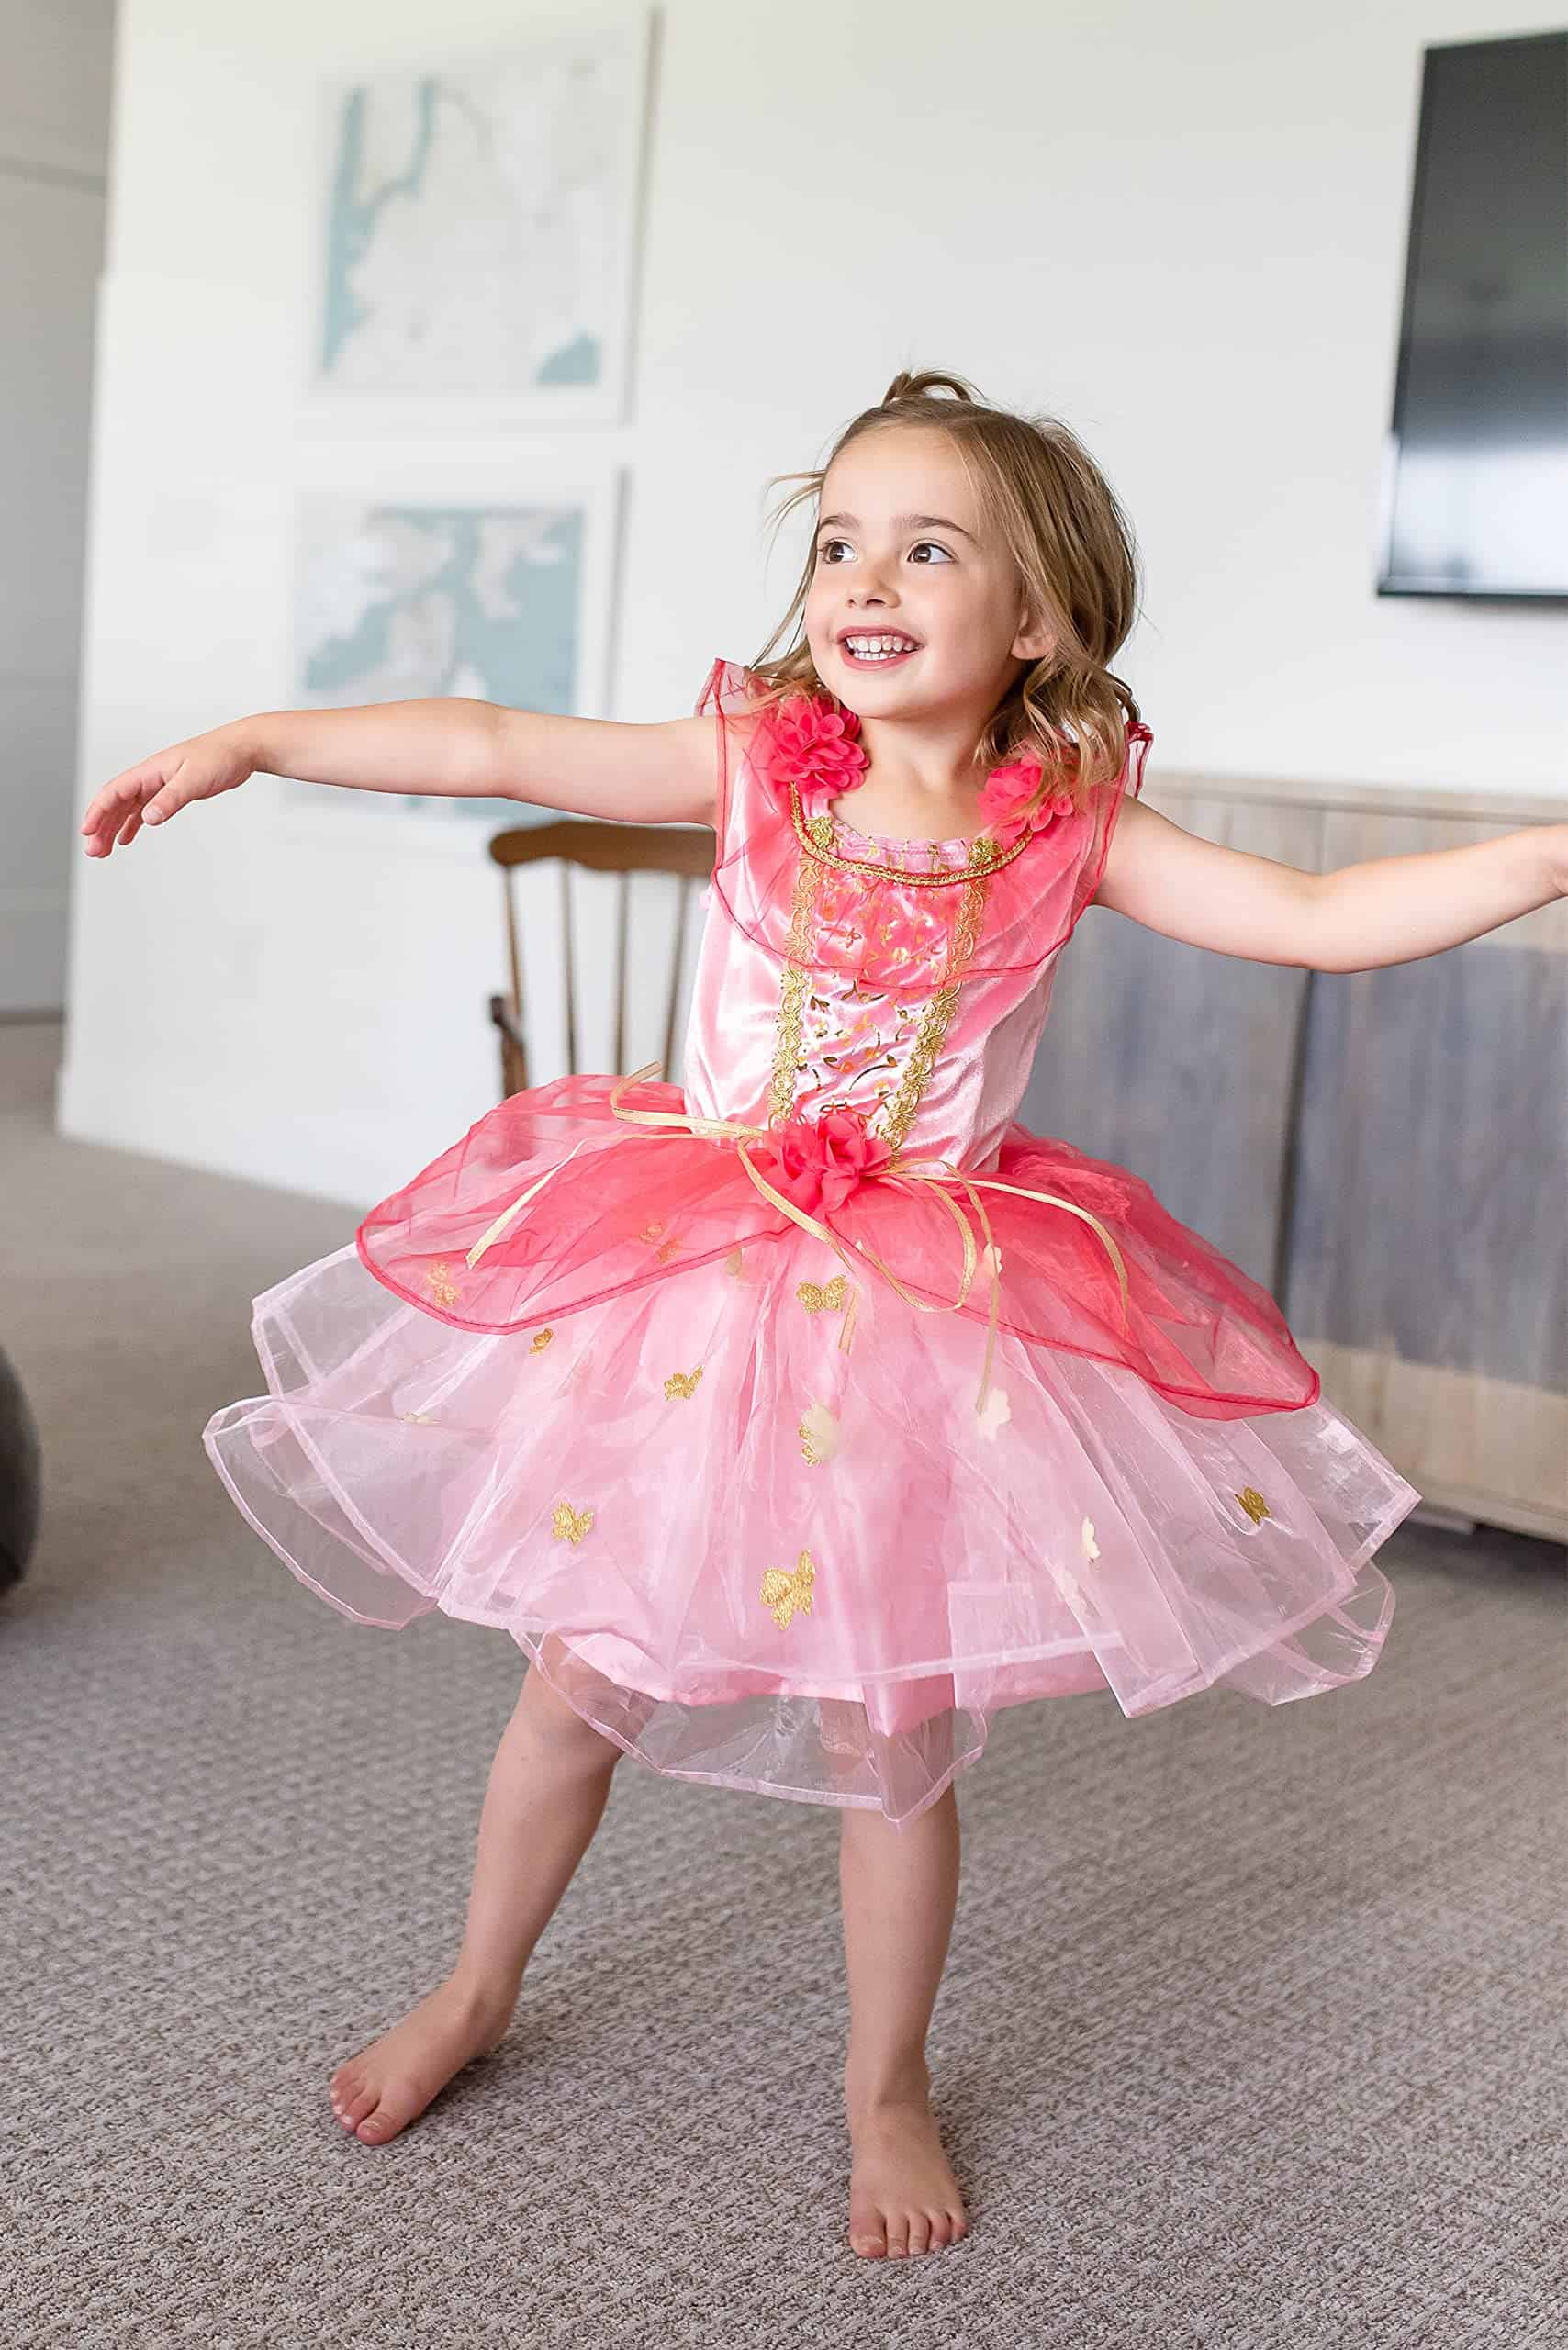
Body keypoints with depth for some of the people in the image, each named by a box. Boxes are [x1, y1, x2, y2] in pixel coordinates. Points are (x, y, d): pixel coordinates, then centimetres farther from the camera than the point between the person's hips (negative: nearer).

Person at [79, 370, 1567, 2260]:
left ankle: (885, 2085, 32)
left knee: (897, 1717, 8)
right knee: (584, 1668, 13)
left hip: (929, 1305, -1)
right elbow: (493, 750, -4)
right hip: (688, 1273, 1)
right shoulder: (752, 761, -6)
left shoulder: (1071, 830, -7)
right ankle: (474, 1993, 39)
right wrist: (246, 743, -4)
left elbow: (1325, 919, -10)